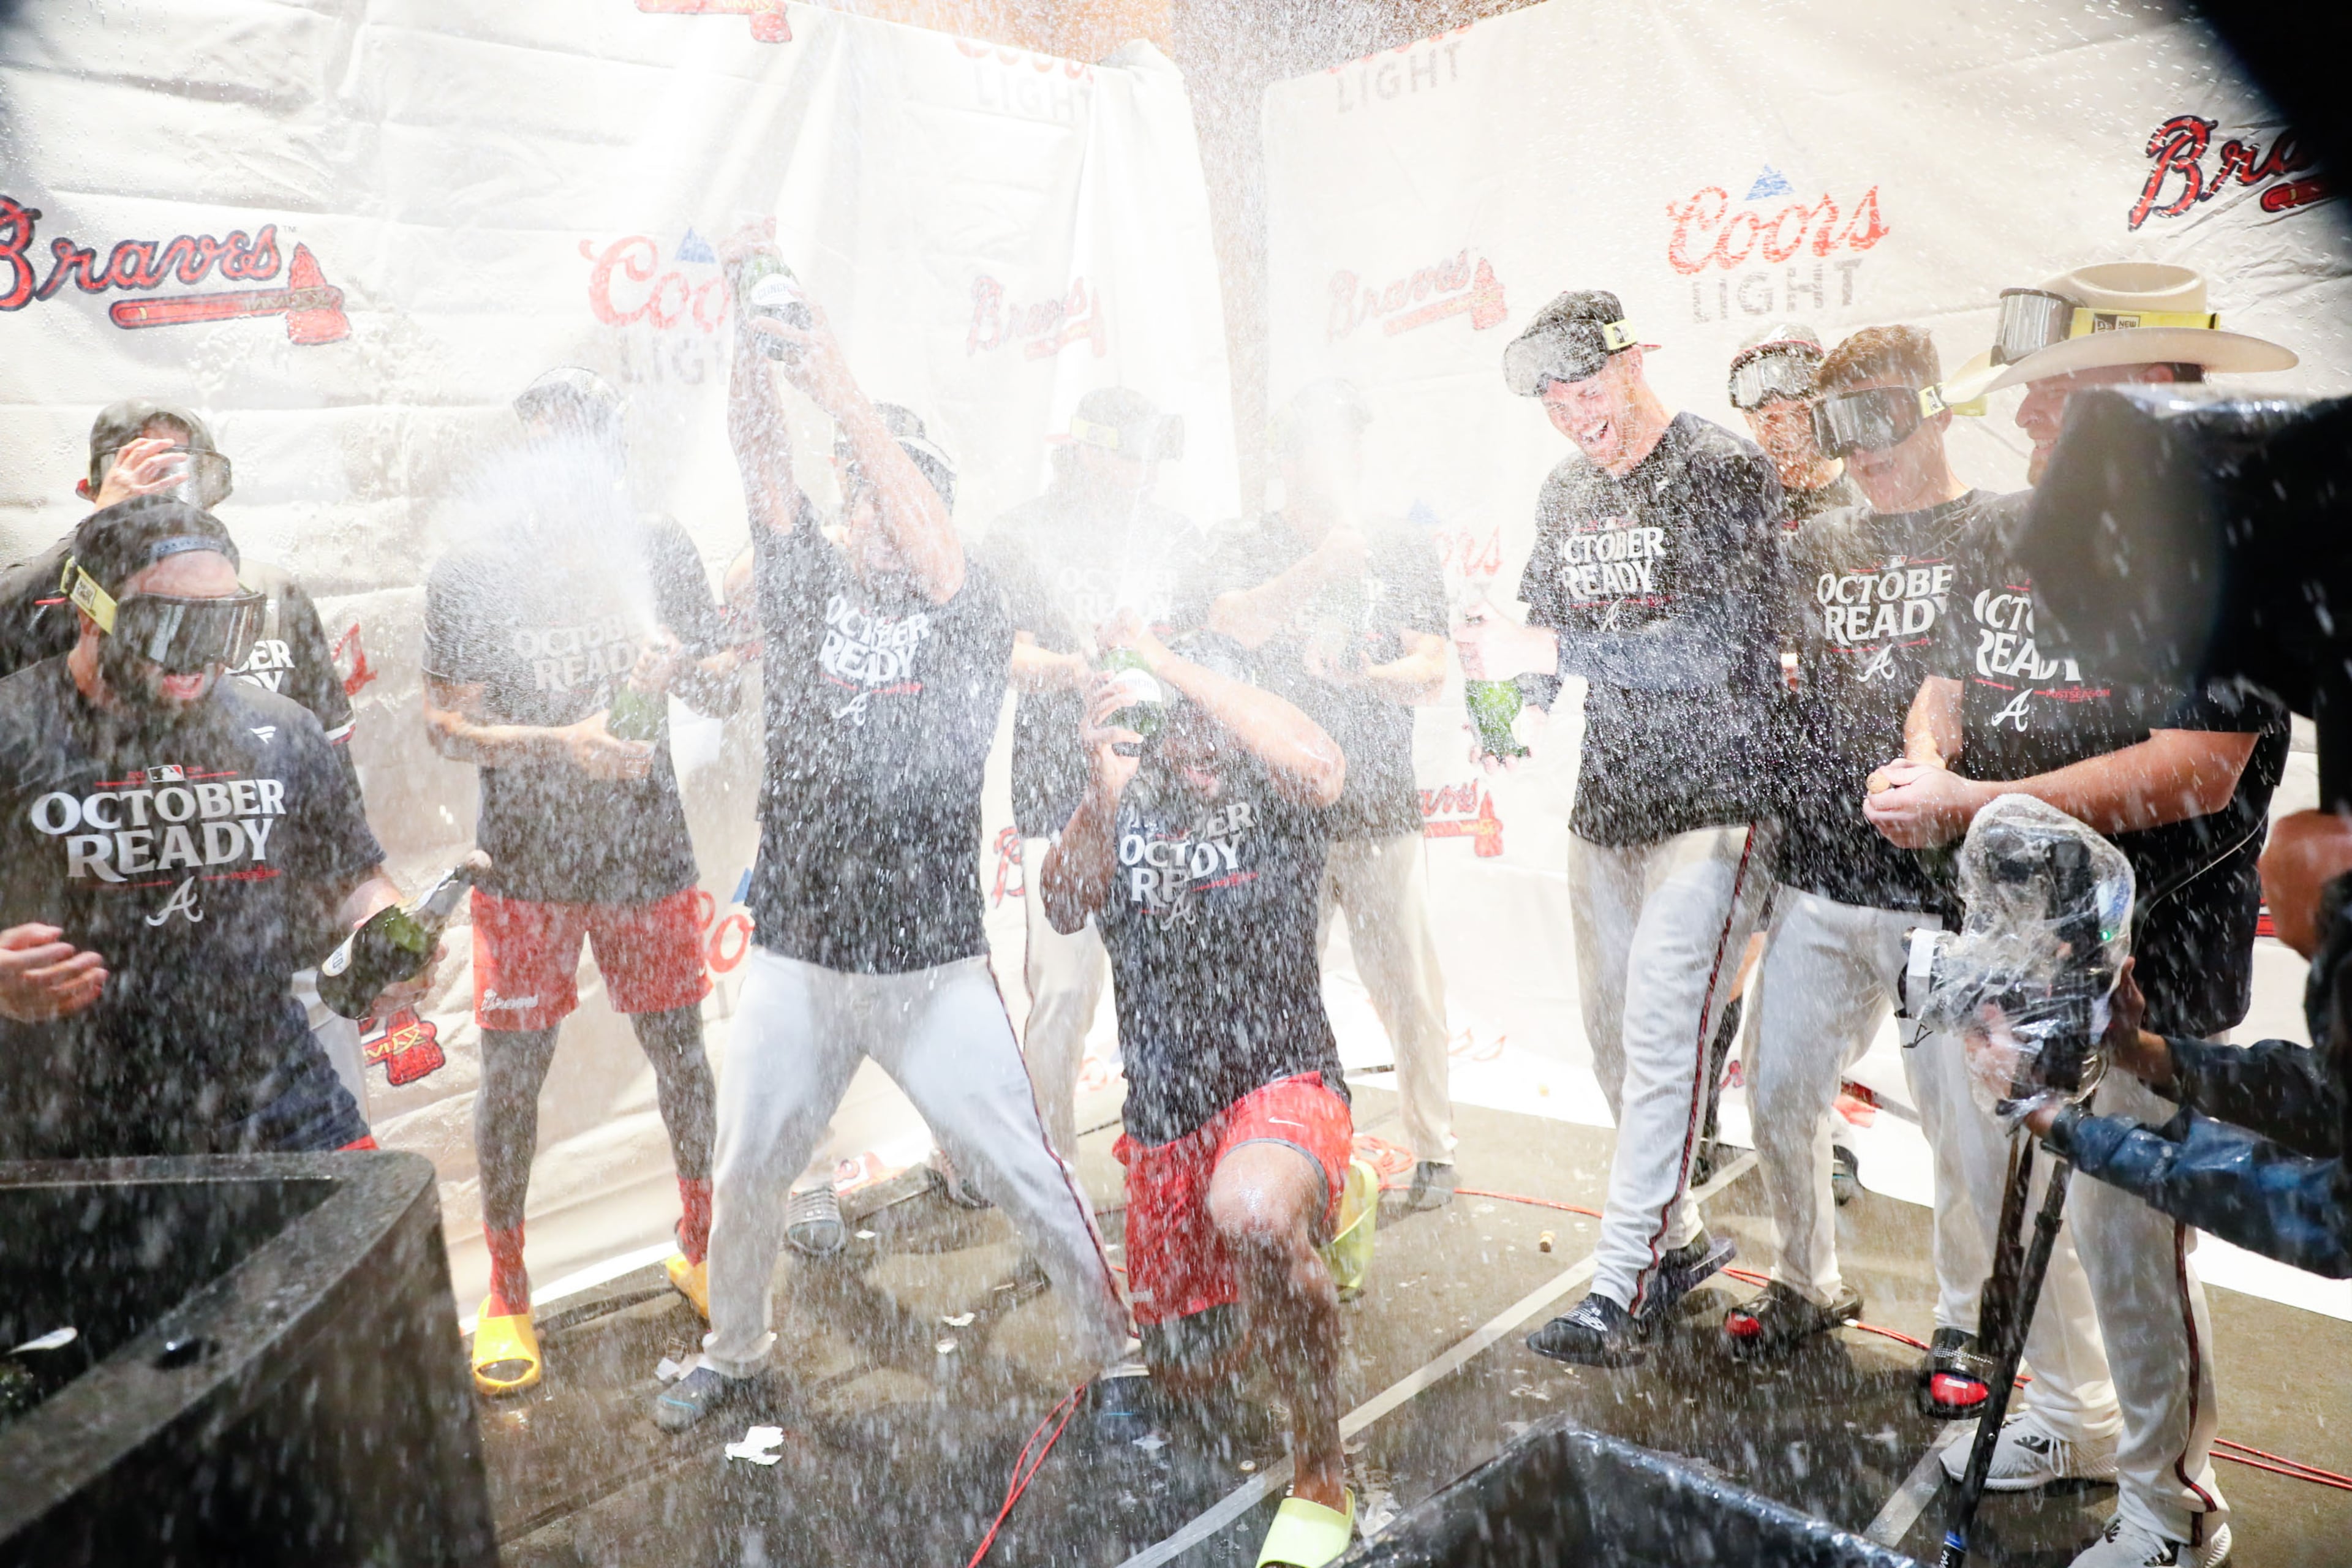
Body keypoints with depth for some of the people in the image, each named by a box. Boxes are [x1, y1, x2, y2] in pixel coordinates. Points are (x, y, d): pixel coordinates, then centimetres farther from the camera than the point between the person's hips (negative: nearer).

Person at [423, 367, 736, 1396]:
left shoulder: (659, 552, 1)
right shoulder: (471, 573, -5)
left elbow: (726, 692, 3)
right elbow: (445, 725, -7)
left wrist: (679, 663, -19)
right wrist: (559, 745, -23)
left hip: (645, 852, 2)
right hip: (524, 863, -1)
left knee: (679, 1051, 10)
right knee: (513, 1071, 3)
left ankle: (699, 1247, 31)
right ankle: (506, 1295, 21)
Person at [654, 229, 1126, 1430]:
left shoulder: (970, 624, -3)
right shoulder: (810, 588, 5)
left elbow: (938, 546, -24)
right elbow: (759, 454, -5)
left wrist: (844, 397, -28)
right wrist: (751, 318, -17)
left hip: (934, 961, -3)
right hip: (795, 953, 4)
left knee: (1022, 1172, 3)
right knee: (745, 1171, 16)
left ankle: (1112, 1345, 22)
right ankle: (731, 1353, 39)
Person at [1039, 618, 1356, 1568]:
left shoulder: (1270, 802, -4)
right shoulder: (1129, 812, 5)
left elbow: (1320, 762, -28)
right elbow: (1066, 908, -11)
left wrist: (1167, 659, -26)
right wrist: (1103, 794, -28)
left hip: (1282, 1082, -4)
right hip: (1163, 1118, 5)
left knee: (1252, 1211, -40)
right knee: (1186, 1370, 15)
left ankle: (1320, 1475, -17)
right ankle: (1305, 1224, 46)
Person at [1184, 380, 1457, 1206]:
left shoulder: (1404, 549, 10)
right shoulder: (1247, 550, 7)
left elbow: (1433, 673, 4)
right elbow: (1223, 626, -14)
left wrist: (1367, 674, -16)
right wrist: (1314, 572, -28)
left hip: (1381, 807, 1)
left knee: (1408, 985, 2)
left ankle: (1433, 1150, 19)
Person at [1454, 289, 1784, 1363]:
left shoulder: (1726, 474, -11)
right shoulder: (1564, 496, 12)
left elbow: (1724, 641, -22)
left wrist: (1551, 649, -25)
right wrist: (1508, 661, -8)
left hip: (1714, 799, -7)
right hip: (1604, 799, 7)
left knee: (1662, 1034, -10)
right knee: (1611, 1030, 12)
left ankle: (1621, 1288, -1)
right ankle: (1678, 1236, 30)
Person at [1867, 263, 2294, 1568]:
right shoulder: (2000, 537, 8)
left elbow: (2193, 773, -21)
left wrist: (1975, 805, -21)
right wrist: (1924, 761, -6)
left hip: (2139, 957, -7)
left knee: (2123, 1230, 1)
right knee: (2000, 1191, 18)